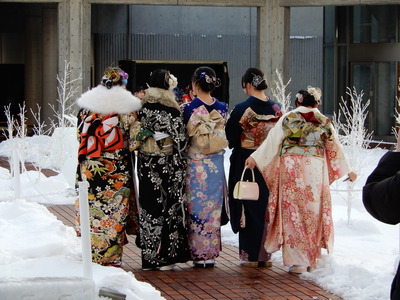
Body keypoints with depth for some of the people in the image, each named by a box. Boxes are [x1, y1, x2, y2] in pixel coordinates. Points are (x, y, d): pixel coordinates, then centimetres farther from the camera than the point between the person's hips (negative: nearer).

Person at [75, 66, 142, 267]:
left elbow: (80, 134, 9)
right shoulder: (128, 107, -6)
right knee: (115, 212, 4)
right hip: (118, 166, -2)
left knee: (94, 207, 8)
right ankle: (111, 256, 6)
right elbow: (134, 140, -7)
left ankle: (93, 253, 13)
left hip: (90, 166, 2)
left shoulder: (87, 104, 3)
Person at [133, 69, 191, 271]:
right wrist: (181, 163, 1)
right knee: (169, 207, 2)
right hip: (167, 163, -5)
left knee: (148, 206, 10)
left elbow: (137, 136, 9)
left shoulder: (143, 107, 4)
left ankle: (149, 257, 13)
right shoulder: (171, 108, -11)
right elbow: (180, 139, -10)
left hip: (146, 164, 5)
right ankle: (166, 257, 3)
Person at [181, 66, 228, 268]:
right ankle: (211, 254, 12)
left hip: (194, 163, -3)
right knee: (213, 209, 9)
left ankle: (198, 254, 6)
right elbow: (225, 136, 9)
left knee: (196, 208, 4)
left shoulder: (188, 108, -11)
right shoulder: (222, 108, 0)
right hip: (216, 164, 3)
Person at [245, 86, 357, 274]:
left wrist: (255, 158, -3)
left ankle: (297, 260, -4)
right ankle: (312, 256, 13)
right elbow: (335, 148, 18)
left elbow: (273, 140, -3)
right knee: (313, 213, 9)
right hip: (315, 170, 2)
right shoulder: (323, 122, 11)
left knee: (292, 212, 0)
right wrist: (348, 171, 28)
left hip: (290, 168, -2)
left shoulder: (288, 118, 5)